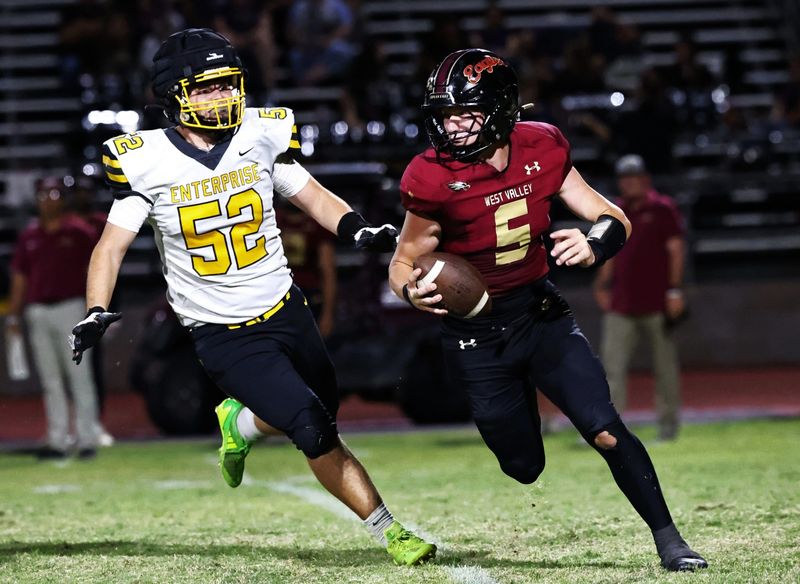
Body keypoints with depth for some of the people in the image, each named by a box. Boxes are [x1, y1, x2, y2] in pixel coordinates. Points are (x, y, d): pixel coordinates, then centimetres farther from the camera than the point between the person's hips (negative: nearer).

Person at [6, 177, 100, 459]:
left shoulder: (78, 233, 1)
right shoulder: (29, 235, 12)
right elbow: (20, 275, 13)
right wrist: (13, 314, 8)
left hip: (71, 309, -4)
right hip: (37, 312, 4)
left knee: (79, 375, -5)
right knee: (50, 380, 6)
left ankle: (87, 439, -2)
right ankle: (57, 441, 9)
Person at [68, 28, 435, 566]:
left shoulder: (260, 137, -5)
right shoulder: (148, 163, -12)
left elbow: (315, 198, 6)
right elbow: (112, 246, -7)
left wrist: (361, 231, -14)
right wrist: (97, 314, -23)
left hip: (286, 311, 4)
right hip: (223, 337, -4)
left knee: (324, 414, 15)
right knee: (314, 430, -15)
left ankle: (239, 422, 45)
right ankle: (390, 532, -3)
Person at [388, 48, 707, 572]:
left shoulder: (541, 150, -9)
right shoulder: (435, 179, -18)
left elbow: (615, 221, -4)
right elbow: (404, 262, -6)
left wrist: (594, 245, -27)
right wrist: (413, 290, -30)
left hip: (542, 313, 2)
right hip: (476, 333, -1)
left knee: (606, 431, -14)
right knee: (525, 468, 8)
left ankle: (667, 538, 0)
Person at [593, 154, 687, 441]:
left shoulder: (662, 209, -2)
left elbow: (676, 250, -4)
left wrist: (675, 291, -11)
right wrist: (602, 285, 9)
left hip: (657, 303, -4)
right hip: (620, 305, 4)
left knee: (665, 365, 2)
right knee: (612, 365, -4)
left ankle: (668, 425, 12)